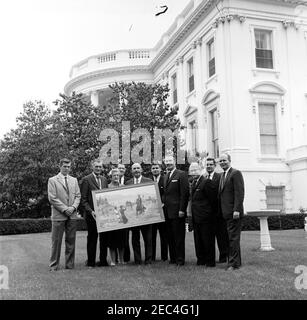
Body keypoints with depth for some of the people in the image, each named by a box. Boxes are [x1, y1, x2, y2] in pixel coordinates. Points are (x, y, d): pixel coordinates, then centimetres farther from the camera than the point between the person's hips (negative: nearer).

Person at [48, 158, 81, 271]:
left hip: (72, 215, 4)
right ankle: (54, 265, 9)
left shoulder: (74, 180, 15)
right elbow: (52, 198, -6)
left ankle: (70, 264, 16)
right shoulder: (52, 180, 0)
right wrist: (64, 209, -11)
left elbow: (78, 196, 12)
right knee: (56, 241, 0)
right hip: (58, 215, -4)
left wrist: (73, 207, -6)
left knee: (71, 241, 7)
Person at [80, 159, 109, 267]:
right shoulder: (86, 180, -5)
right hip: (92, 214, -5)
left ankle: (103, 261, 18)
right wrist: (90, 211, -18)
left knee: (104, 238, 8)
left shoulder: (104, 179, 14)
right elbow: (83, 199, -8)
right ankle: (91, 262, 14)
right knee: (92, 238, 3)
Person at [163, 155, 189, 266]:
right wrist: (163, 203, 9)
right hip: (167, 211, 7)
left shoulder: (181, 174, -6)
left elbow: (184, 193, -11)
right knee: (170, 237, 10)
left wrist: (182, 210, -16)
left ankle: (180, 260, 6)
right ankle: (173, 258, 18)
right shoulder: (166, 176, 18)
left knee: (179, 237, -2)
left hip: (177, 211, -7)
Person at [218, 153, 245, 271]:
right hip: (226, 213, 9)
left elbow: (239, 193, -15)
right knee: (232, 238, 13)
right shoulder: (223, 175, 20)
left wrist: (236, 210, -21)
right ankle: (236, 261, 21)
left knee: (233, 238, -5)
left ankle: (233, 263, 0)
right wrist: (221, 211, 12)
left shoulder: (236, 173, -8)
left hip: (234, 213, -9)